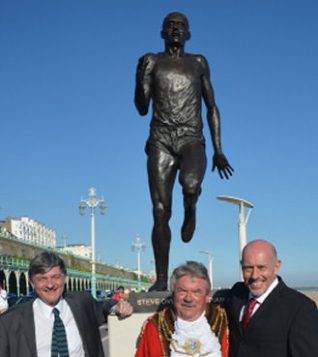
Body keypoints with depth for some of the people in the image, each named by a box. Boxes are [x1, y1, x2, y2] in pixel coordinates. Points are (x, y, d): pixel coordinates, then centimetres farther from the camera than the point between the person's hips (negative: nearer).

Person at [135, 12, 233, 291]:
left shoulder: (198, 63, 17)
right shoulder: (152, 62, 13)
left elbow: (211, 107, 18)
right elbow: (142, 108, 5)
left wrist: (218, 150, 10)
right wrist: (140, 79, -14)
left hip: (192, 140, 0)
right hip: (161, 141, 0)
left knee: (190, 183, -33)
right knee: (160, 211, -6)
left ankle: (190, 211, 3)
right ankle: (161, 279, 1)